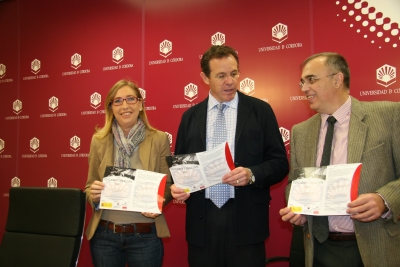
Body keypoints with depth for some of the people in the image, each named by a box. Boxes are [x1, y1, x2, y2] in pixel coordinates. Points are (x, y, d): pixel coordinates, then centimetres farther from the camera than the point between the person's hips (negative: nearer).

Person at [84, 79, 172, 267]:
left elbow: (168, 186, 1)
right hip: (104, 235, 2)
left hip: (145, 236, -1)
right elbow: (89, 187, 8)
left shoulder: (159, 139, -3)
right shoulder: (99, 140, 1)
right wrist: (93, 193, -14)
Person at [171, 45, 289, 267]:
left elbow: (280, 162, 0)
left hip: (246, 220, -2)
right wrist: (176, 186, -7)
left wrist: (252, 174, -18)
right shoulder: (190, 116, 9)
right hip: (202, 221, 2)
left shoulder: (260, 110, 2)